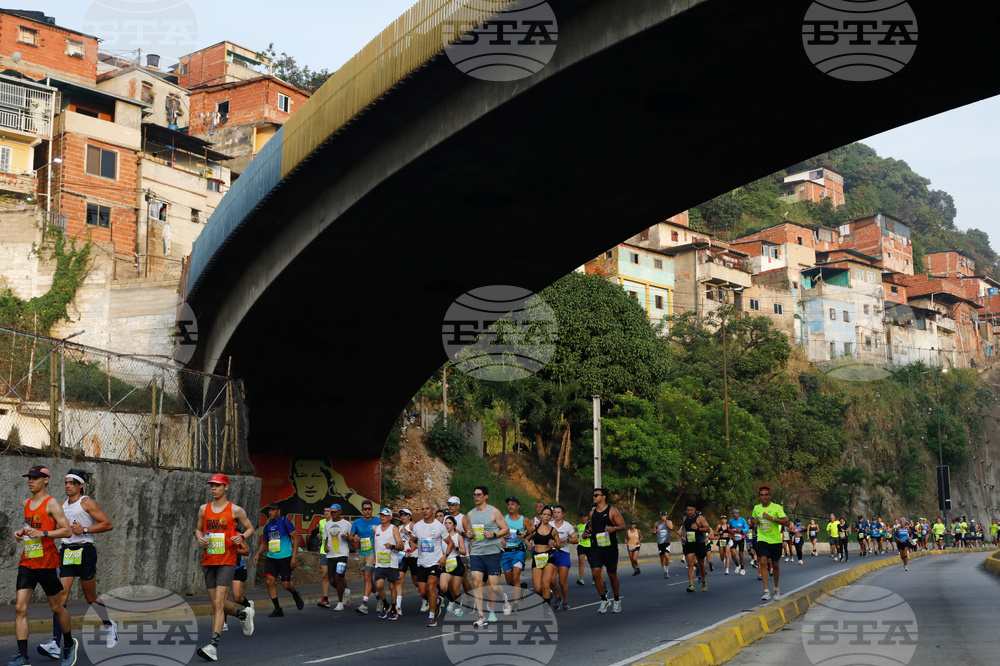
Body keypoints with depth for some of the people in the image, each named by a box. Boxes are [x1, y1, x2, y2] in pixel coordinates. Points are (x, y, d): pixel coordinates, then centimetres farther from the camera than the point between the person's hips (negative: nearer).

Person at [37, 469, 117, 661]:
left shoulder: (87, 503, -5)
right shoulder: (62, 505, 14)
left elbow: (108, 524, -10)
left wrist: (84, 529, -18)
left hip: (84, 552, -5)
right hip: (66, 552, 5)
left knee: (90, 598, 6)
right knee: (61, 596, -10)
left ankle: (109, 626, 34)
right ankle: (56, 645, -18)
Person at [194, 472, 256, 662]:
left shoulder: (235, 510, -1)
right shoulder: (203, 509, 9)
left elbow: (250, 529, 8)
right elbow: (198, 529, 22)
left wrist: (242, 536, -13)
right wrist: (200, 538, -1)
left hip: (227, 562, -5)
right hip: (208, 561, 5)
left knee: (218, 603, -15)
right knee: (217, 603, 12)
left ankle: (214, 646, -18)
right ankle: (244, 614, 41)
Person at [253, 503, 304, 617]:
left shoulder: (285, 522, -5)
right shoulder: (267, 526, 12)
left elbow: (295, 539, -6)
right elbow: (264, 543, 23)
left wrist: (294, 556, -14)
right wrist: (257, 554, 6)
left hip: (285, 557, -5)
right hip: (271, 558, 5)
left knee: (285, 584, -6)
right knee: (269, 580, -11)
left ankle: (296, 595, 30)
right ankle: (277, 609, -2)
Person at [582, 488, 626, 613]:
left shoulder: (612, 511, -4)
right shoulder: (592, 512, 12)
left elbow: (623, 525, -4)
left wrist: (614, 528, -25)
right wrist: (587, 534, 4)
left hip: (610, 547, -4)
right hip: (596, 547, 4)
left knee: (612, 574, 6)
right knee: (596, 572, -11)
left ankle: (617, 600, 25)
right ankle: (604, 600, 2)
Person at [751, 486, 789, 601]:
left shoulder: (776, 507, -7)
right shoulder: (756, 508, 6)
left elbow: (786, 522, -15)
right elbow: (752, 517, 26)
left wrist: (771, 518, -24)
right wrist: (754, 520, 2)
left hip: (775, 540, -1)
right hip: (762, 539, 2)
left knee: (775, 565, 9)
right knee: (763, 562, -17)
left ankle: (776, 589, 31)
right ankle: (766, 592, -20)